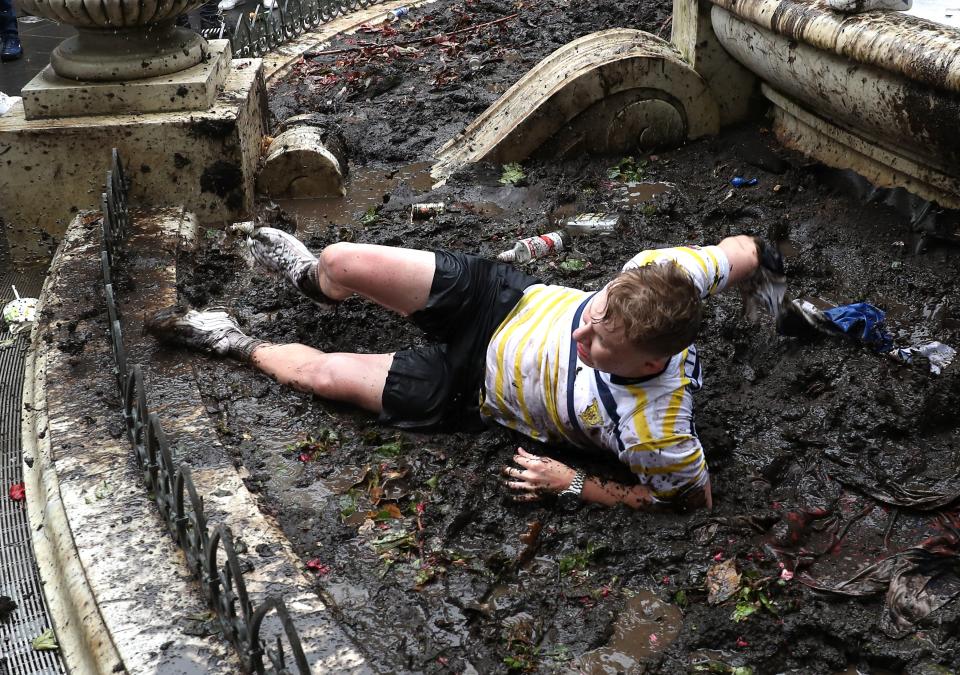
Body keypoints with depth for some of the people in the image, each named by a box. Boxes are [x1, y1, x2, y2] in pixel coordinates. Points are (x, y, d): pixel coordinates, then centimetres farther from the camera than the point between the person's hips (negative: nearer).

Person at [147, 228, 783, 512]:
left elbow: (695, 495, -19)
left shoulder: (655, 431, -37)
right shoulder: (658, 272, -30)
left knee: (322, 373, -1)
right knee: (341, 260, -4)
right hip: (503, 298, 3)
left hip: (473, 386, -3)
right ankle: (316, 282, 39)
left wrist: (574, 484, -20)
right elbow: (736, 251, -12)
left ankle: (240, 345, 36)